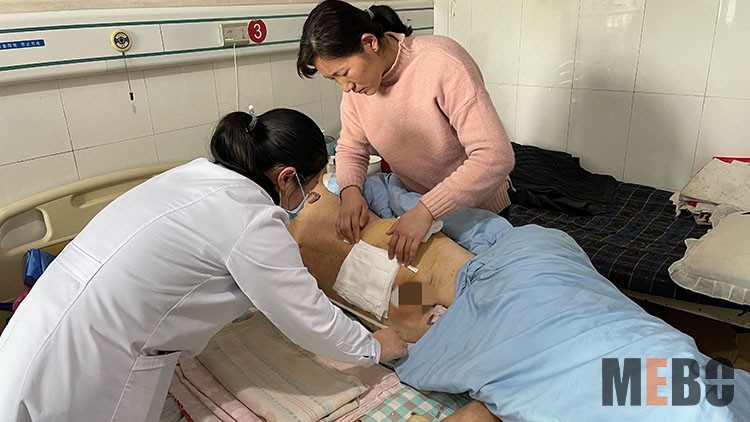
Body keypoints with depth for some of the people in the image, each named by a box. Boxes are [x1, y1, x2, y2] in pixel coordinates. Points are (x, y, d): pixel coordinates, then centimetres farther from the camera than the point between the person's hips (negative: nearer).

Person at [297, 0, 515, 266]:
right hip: (416, 204, 5)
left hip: (476, 206, -4)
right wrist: (350, 190, -24)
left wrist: (426, 211, -42)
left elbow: (496, 156, -36)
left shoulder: (443, 64, -32)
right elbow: (350, 148, -2)